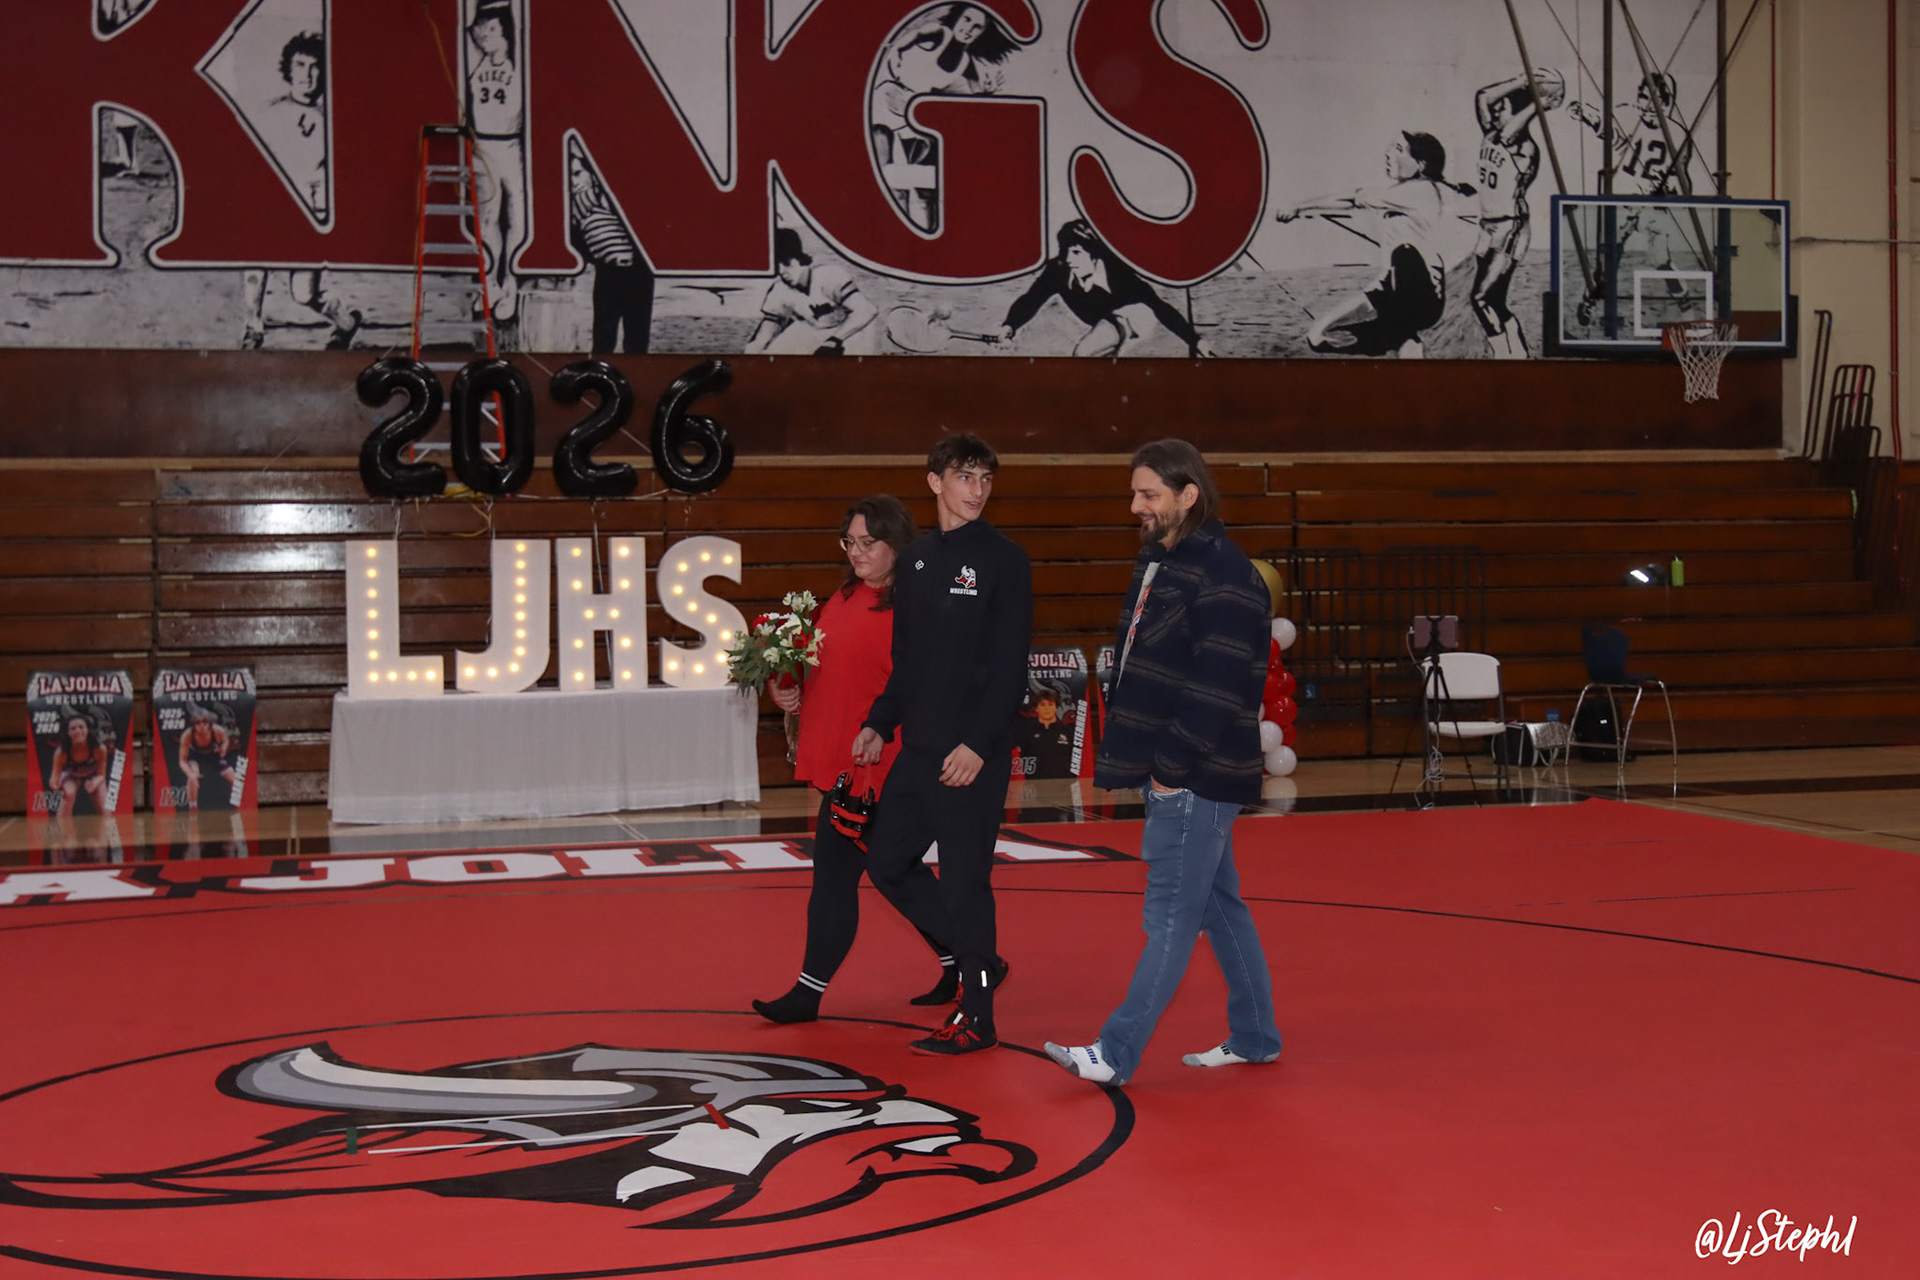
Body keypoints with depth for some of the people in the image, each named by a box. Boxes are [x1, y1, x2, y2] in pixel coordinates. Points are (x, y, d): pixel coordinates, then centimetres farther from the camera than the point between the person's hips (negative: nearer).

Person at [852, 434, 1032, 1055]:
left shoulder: (1004, 561, -7)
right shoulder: (915, 560, 12)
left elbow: (1011, 666, -12)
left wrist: (978, 744, -19)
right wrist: (880, 724, 8)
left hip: (974, 756, -7)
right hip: (918, 749, 7)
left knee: (964, 882, -3)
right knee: (888, 863, 12)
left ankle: (976, 1020, 8)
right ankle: (976, 960, 27)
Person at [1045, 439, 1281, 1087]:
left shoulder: (1225, 578, -17)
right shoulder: (1155, 563, 14)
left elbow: (1218, 686, -21)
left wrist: (1174, 766, -19)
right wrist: (1132, 757, 14)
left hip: (1198, 779, -10)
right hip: (1168, 773, 10)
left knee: (1172, 915, -5)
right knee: (1220, 904, 16)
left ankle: (1116, 1053, -4)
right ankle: (1254, 1037, 27)